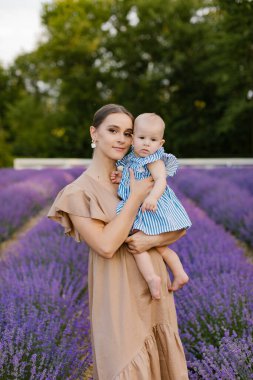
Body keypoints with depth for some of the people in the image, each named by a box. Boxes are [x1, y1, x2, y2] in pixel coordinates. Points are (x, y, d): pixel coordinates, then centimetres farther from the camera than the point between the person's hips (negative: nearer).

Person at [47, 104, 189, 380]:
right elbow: (106, 246, -21)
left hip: (153, 291, 5)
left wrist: (151, 240, -17)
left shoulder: (139, 177, 6)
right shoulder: (79, 191, -9)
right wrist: (136, 197, -17)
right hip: (117, 295, -5)